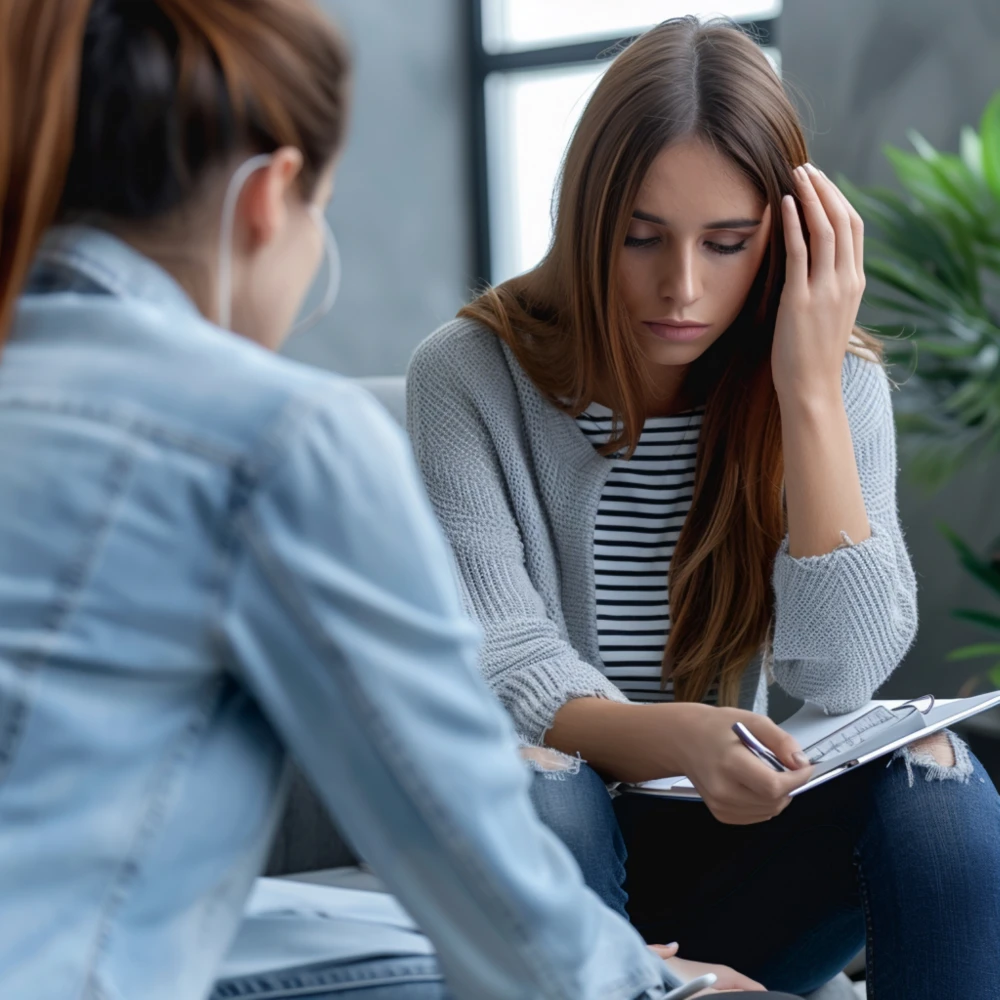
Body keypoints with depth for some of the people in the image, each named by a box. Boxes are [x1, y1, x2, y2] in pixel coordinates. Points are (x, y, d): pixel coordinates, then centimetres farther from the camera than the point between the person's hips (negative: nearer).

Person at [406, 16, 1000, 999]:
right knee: (526, 783, -34)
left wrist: (809, 390, -21)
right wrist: (672, 741, -40)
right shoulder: (468, 376, -9)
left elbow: (840, 675, -14)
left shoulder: (838, 386, -3)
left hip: (734, 859, 2)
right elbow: (501, 668, -19)